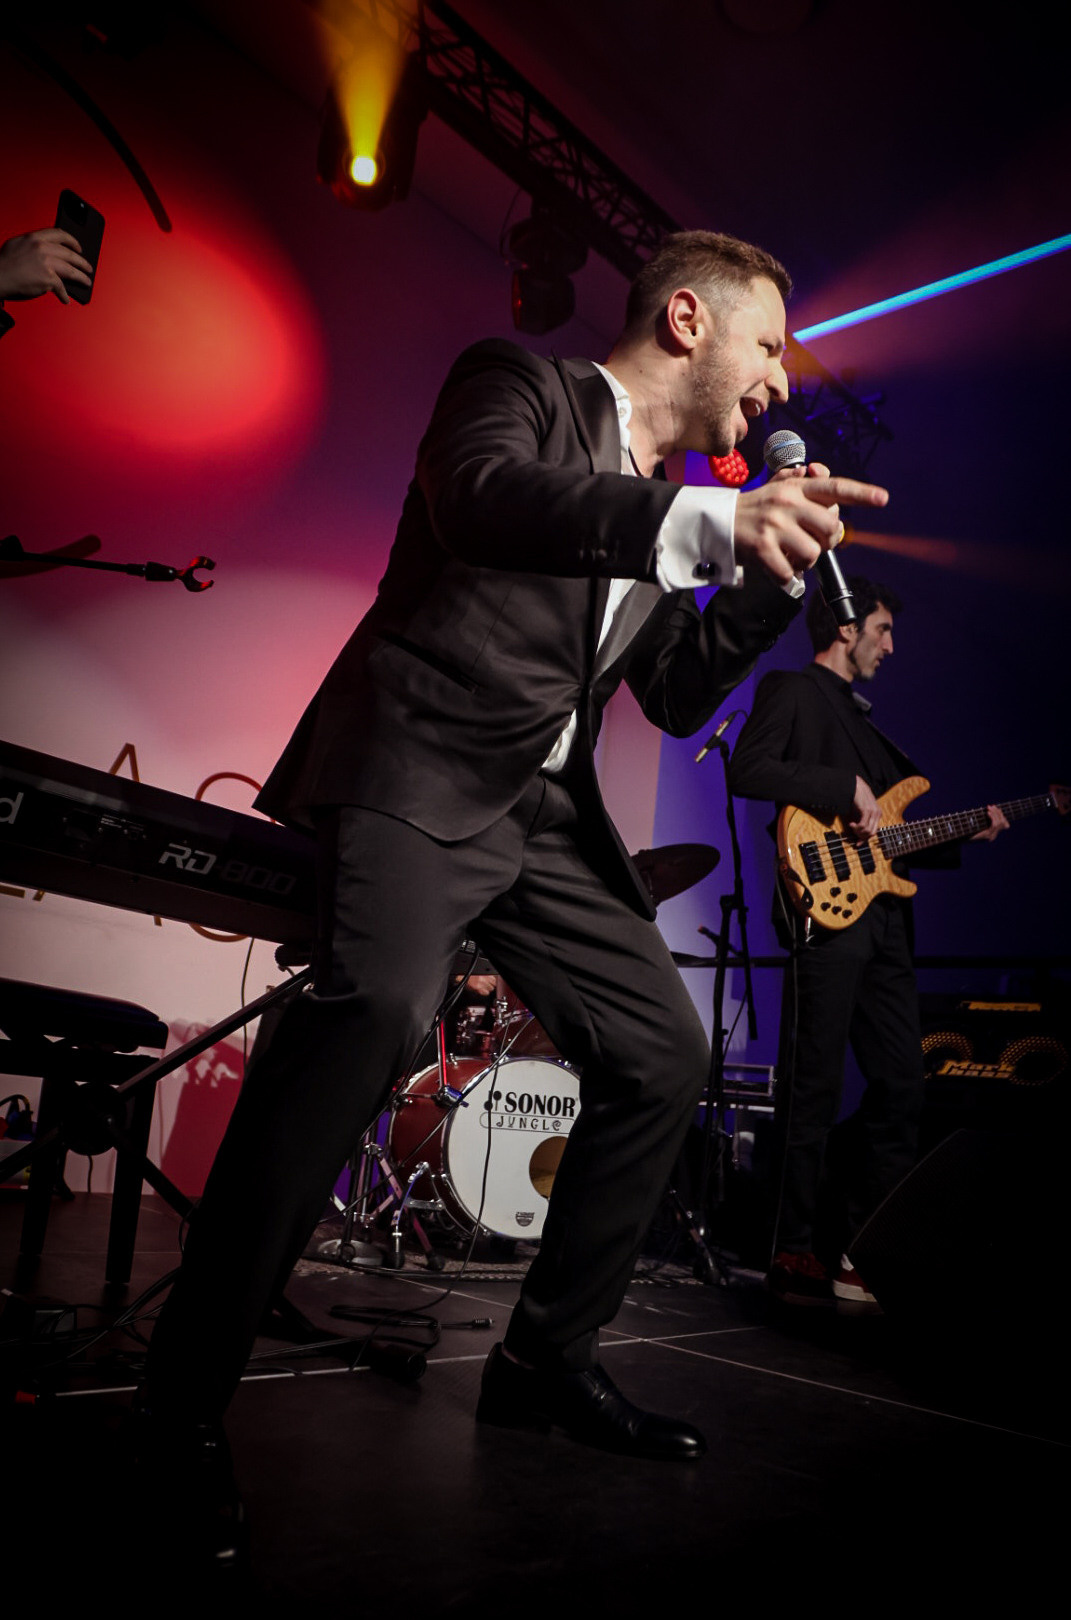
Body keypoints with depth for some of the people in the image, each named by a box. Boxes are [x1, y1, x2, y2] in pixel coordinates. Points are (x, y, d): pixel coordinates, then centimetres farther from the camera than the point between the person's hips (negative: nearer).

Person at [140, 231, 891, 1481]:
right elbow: (478, 495, -21)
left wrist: (773, 569, 10)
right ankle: (181, 1400, -18)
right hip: (420, 769, -8)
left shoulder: (672, 505, 23)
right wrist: (708, 520, -31)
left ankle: (544, 1362, 19)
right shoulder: (517, 383, 3)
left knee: (663, 1055, 3)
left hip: (547, 812, 8)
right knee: (378, 1005, -32)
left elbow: (678, 697, 22)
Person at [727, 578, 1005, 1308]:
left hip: (884, 916, 9)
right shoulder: (792, 689, 2)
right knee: (815, 1091, -6)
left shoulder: (862, 714, 28)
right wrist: (845, 788, -15)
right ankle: (799, 1258, 4)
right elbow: (747, 770, -15)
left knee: (902, 1084, 8)